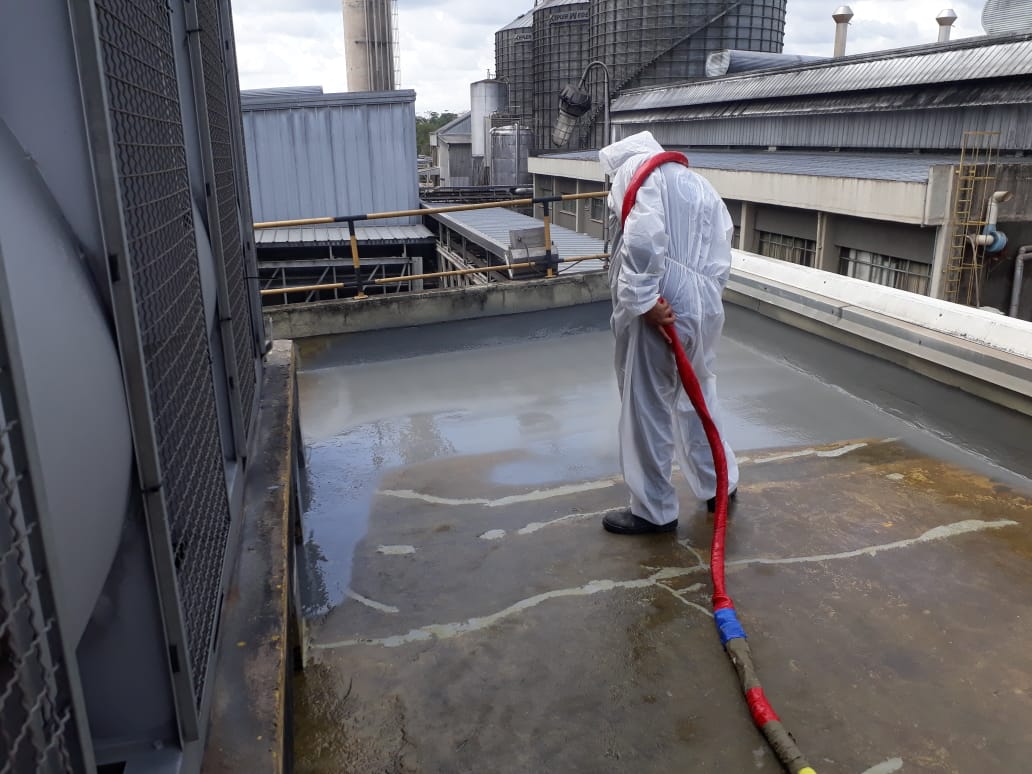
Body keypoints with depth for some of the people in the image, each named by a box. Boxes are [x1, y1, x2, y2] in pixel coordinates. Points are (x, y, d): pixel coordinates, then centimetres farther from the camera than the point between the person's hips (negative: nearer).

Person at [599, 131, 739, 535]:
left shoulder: (637, 167, 0)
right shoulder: (700, 184, 25)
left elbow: (643, 237, -19)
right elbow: (720, 258, 16)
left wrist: (643, 300, -19)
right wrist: (706, 296, 13)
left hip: (658, 308, -8)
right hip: (703, 306, 8)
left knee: (647, 406, 4)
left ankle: (654, 511, 16)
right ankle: (720, 485, 39)